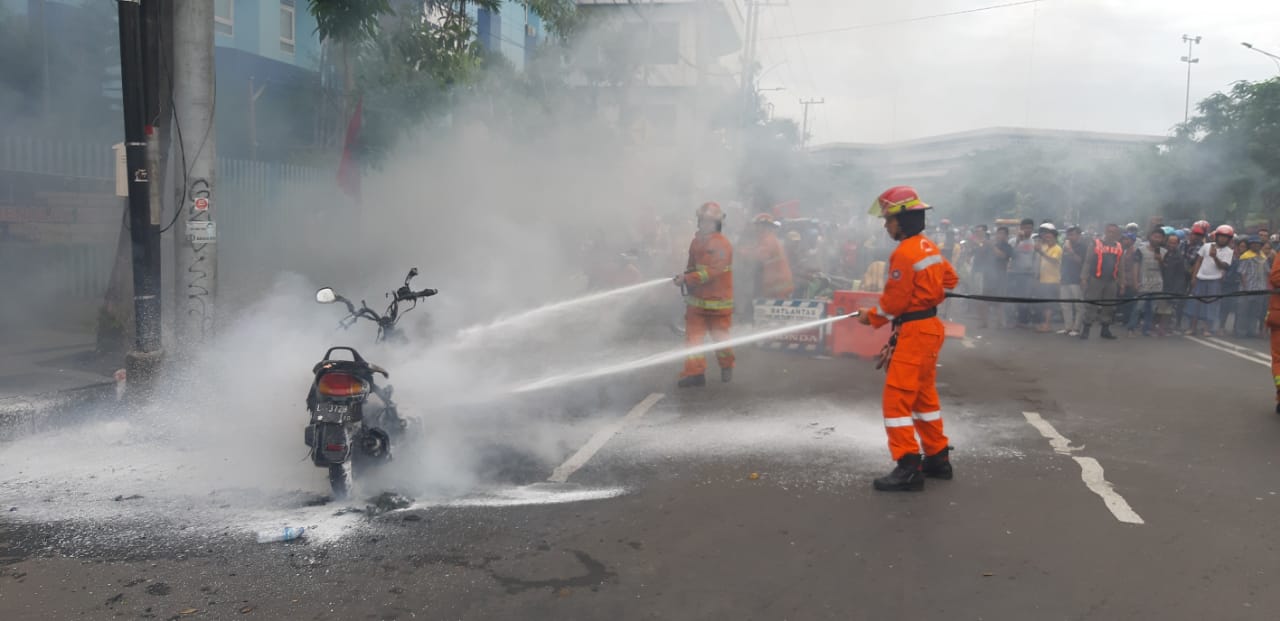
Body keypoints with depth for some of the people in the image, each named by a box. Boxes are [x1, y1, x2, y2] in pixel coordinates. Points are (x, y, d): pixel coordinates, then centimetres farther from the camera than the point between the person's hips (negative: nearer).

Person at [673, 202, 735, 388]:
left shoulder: (722, 244, -15)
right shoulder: (697, 242, 11)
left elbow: (711, 272, -24)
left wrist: (687, 278, -28)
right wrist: (685, 277, 0)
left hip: (718, 301, -6)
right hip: (696, 300, 6)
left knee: (720, 337, 7)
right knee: (692, 336, -3)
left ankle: (727, 366, 31)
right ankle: (695, 372, -2)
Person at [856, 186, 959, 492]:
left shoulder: (904, 254, -19)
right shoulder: (929, 247, 9)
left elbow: (894, 302, -16)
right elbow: (950, 280, 20)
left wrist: (871, 316, 0)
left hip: (913, 331, -10)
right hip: (931, 326, 10)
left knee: (896, 398, -7)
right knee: (924, 395, 19)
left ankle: (908, 468, -7)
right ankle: (938, 458, 26)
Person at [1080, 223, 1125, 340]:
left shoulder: (1119, 247, 10)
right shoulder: (1096, 244, -3)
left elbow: (1120, 265, 17)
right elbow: (1087, 262, -4)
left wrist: (1122, 281, 13)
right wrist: (1084, 278, -12)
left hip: (1111, 281, 5)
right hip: (1095, 279, -5)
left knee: (1109, 306, 9)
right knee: (1091, 305, -7)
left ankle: (1105, 330, 19)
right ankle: (1085, 330, -5)